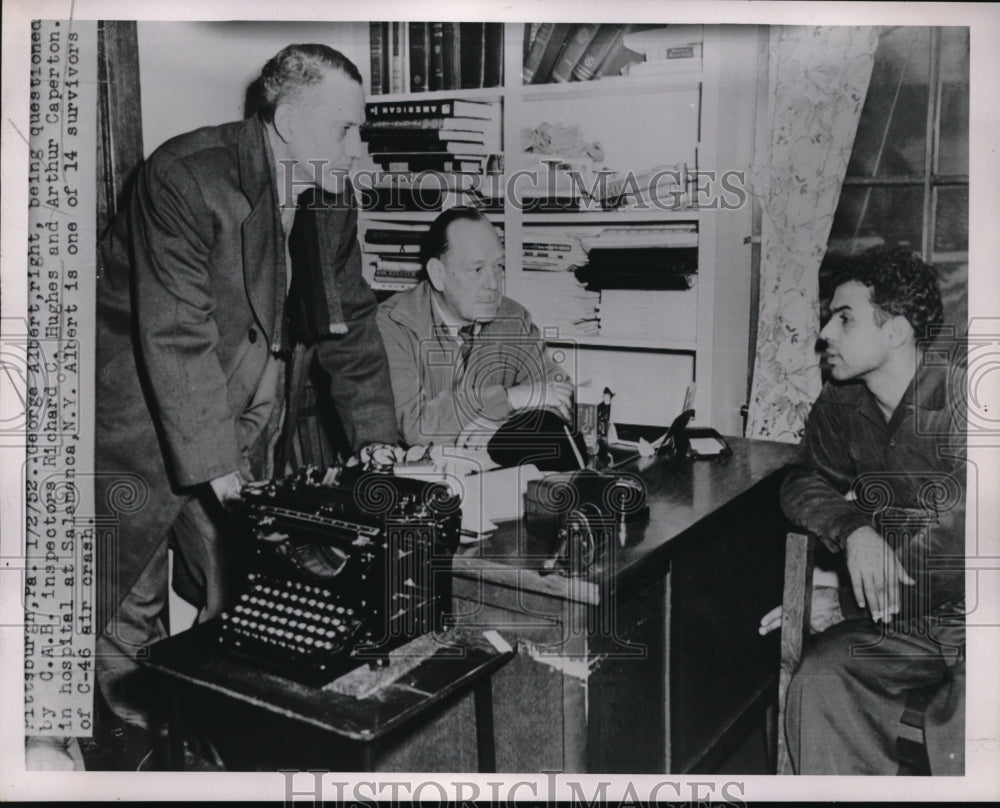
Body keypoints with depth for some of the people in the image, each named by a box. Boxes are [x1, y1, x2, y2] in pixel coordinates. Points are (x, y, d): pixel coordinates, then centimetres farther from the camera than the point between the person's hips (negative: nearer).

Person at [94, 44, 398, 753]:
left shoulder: (332, 197, 1)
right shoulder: (187, 176, -21)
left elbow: (353, 322, 6)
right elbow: (176, 336, -25)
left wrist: (376, 441, -1)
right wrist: (216, 463, -27)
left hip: (253, 434, 6)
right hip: (149, 430, -5)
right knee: (129, 613, 8)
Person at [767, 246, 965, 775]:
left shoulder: (958, 405, -16)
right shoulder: (843, 404, 5)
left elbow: (956, 542, -18)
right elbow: (804, 484, 3)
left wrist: (844, 603, -16)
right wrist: (853, 530, -20)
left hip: (968, 613, -4)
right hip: (896, 618, 5)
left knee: (960, 737, -29)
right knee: (818, 683, -21)